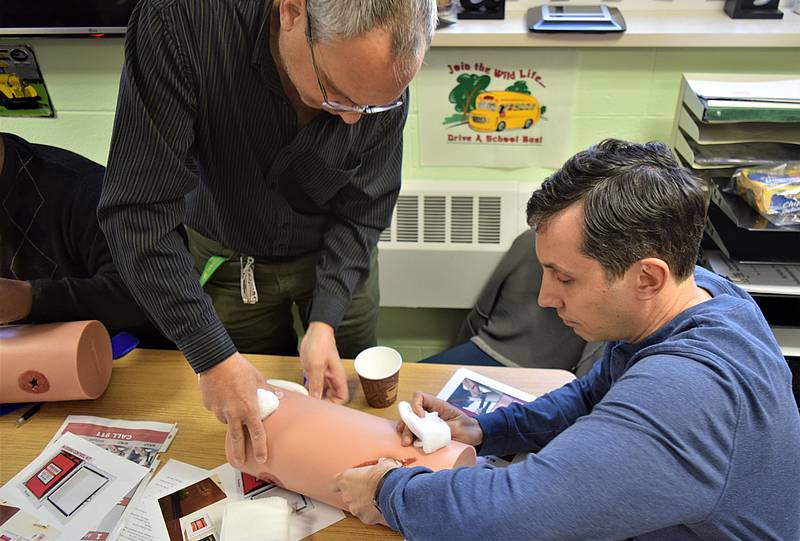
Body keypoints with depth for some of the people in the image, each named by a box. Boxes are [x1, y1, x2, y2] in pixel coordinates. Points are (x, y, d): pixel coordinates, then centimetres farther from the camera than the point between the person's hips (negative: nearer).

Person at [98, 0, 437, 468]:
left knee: (349, 394, 19)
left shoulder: (383, 82, -27)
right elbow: (141, 210, -34)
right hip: (228, 256, -1)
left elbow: (361, 215, -15)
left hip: (335, 255, 1)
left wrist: (324, 322, -26)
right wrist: (213, 356, -35)